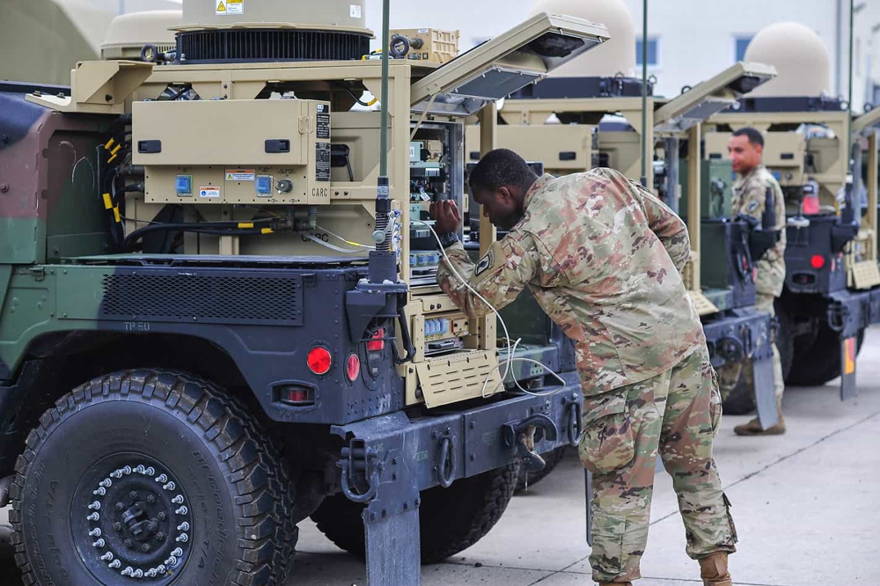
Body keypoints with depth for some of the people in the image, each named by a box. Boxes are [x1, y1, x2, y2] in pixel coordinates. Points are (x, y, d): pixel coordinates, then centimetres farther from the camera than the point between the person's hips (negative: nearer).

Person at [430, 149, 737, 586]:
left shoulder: (525, 241, -8)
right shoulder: (606, 181, 9)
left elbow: (473, 299, 3)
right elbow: (673, 230, 17)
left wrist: (448, 240, 13)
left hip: (626, 361, -7)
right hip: (685, 334, 7)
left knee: (619, 481, 2)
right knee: (694, 464, 15)